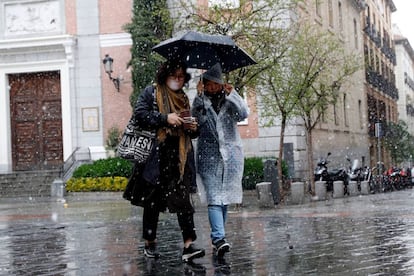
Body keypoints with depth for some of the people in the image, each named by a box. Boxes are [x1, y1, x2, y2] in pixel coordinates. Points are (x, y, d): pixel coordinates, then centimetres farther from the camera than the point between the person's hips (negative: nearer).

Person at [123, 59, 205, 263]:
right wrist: (165, 118, -17)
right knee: (152, 200, 5)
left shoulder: (184, 99, 20)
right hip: (156, 157, -3)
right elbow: (139, 113, -10)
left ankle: (188, 245, -14)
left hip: (179, 158, 3)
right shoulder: (151, 93, 5)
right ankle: (150, 243, 18)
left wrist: (193, 128, 2)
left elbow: (192, 133, 26)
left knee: (183, 199, -9)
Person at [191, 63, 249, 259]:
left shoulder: (229, 98, 8)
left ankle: (217, 238, 18)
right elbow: (196, 117, -12)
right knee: (214, 197, -13)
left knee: (225, 197, 7)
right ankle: (219, 239, -21)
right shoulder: (201, 100, 5)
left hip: (230, 154, 2)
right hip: (208, 154, -2)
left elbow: (243, 114, -9)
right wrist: (199, 97, -23)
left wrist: (231, 94, -19)